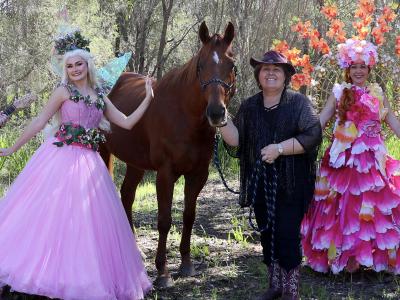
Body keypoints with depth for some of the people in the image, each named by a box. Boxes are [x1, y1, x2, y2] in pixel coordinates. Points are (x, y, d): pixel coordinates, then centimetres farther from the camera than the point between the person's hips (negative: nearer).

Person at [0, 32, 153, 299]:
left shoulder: (100, 97, 16)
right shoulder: (64, 91, 4)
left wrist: (148, 98, 12)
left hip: (88, 163, 4)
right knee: (48, 211, -7)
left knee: (88, 221, 1)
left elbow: (127, 123, 16)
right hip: (60, 158, -4)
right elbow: (39, 123, 5)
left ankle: (85, 278, 9)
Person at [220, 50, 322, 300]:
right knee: (267, 234, 13)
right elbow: (235, 139, 1)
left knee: (287, 235, -5)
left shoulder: (299, 102, -4)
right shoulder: (249, 106, 9)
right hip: (260, 183, 5)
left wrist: (279, 148, -21)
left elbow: (313, 135, -14)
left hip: (291, 183, -5)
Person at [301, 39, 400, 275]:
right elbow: (320, 121, 2)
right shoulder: (339, 93, 4)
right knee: (344, 206, 1)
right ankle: (345, 255, 10)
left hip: (373, 159, 1)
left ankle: (376, 253, 10)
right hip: (345, 159, -1)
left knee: (373, 206, 1)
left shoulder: (378, 94, 9)